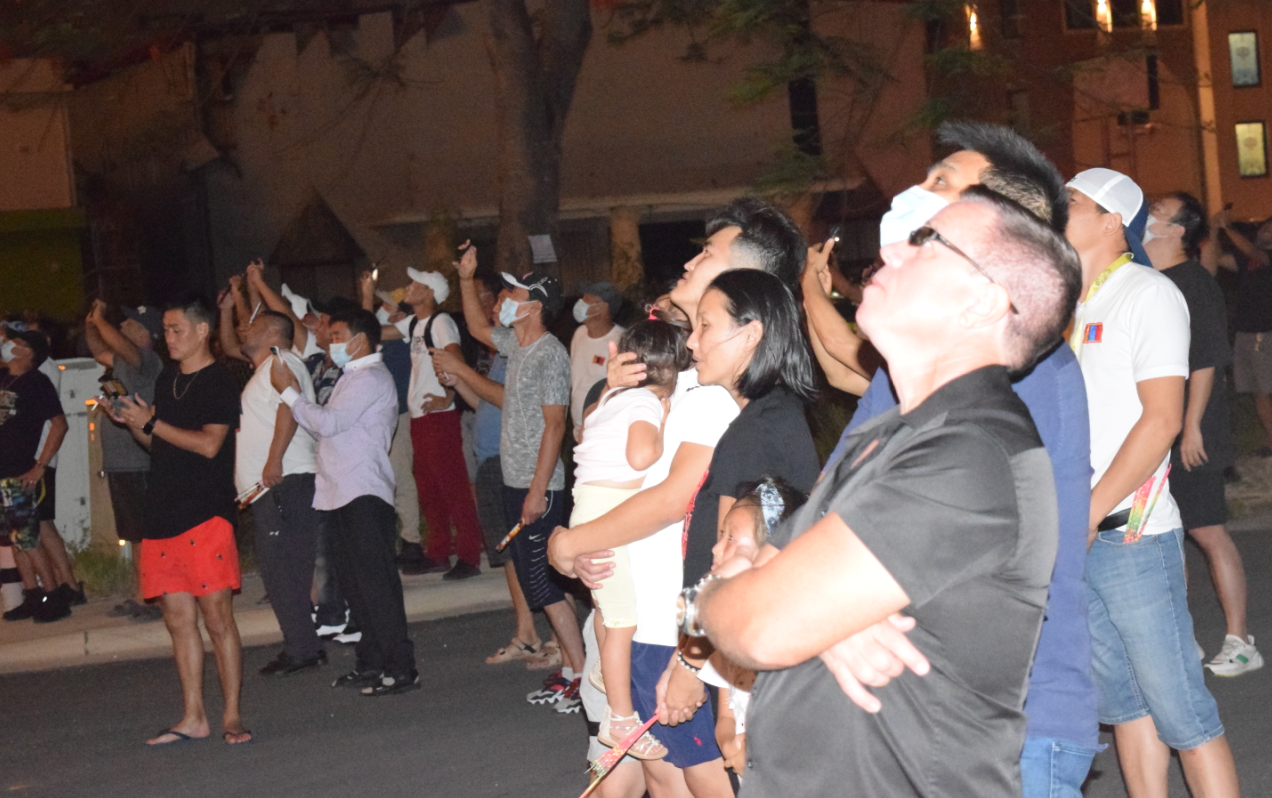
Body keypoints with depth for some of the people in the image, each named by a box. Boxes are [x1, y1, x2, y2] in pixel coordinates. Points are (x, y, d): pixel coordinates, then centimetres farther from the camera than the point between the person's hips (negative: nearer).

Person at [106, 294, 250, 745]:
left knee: (216, 615, -7)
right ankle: (193, 718, 12)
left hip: (206, 514, -7)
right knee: (178, 617, 7)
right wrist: (133, 423, 6)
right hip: (162, 514, 7)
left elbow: (209, 443, -16)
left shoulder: (219, 382, -5)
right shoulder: (167, 380, 18)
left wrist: (151, 422, -10)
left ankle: (232, 716, 0)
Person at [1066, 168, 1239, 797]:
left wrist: (1091, 511, -17)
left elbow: (1162, 418, -15)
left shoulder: (1147, 294, -6)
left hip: (1129, 531, -7)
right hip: (1069, 534, 7)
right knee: (1120, 699, 13)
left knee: (1178, 708, -4)